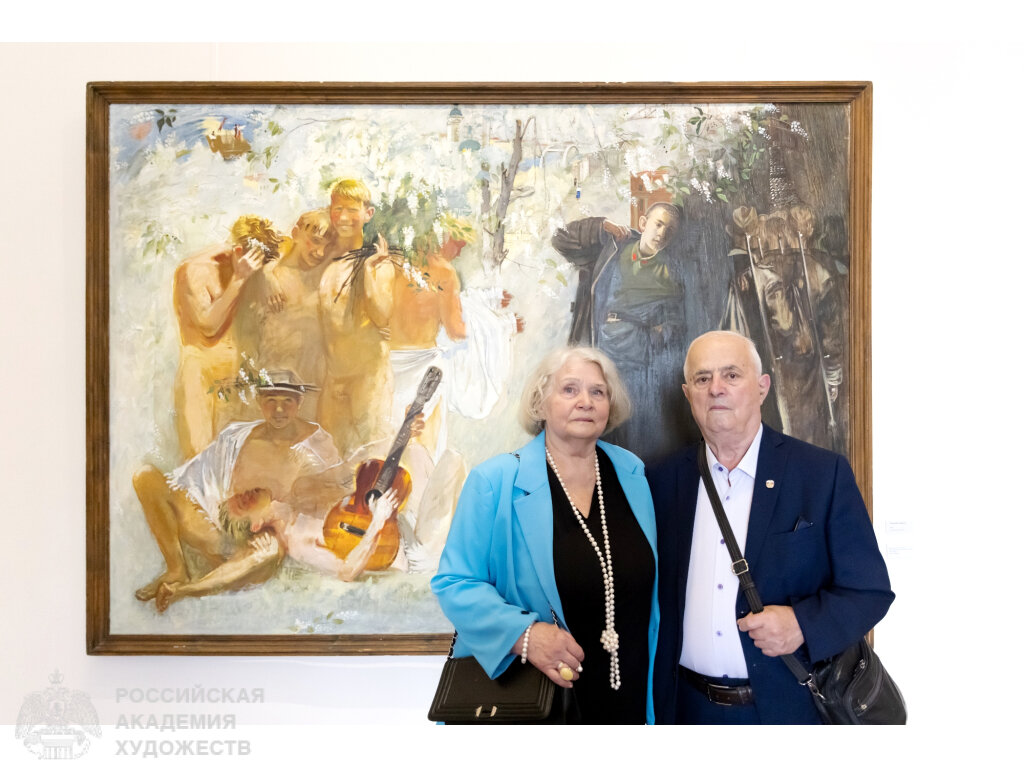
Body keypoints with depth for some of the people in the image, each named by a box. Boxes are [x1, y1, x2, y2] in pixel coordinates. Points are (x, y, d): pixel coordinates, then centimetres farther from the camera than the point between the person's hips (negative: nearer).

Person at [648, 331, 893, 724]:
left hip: (787, 707, -2)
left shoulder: (824, 472, -8)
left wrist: (804, 624, -21)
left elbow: (871, 590, -5)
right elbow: (653, 593, 5)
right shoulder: (665, 480, 0)